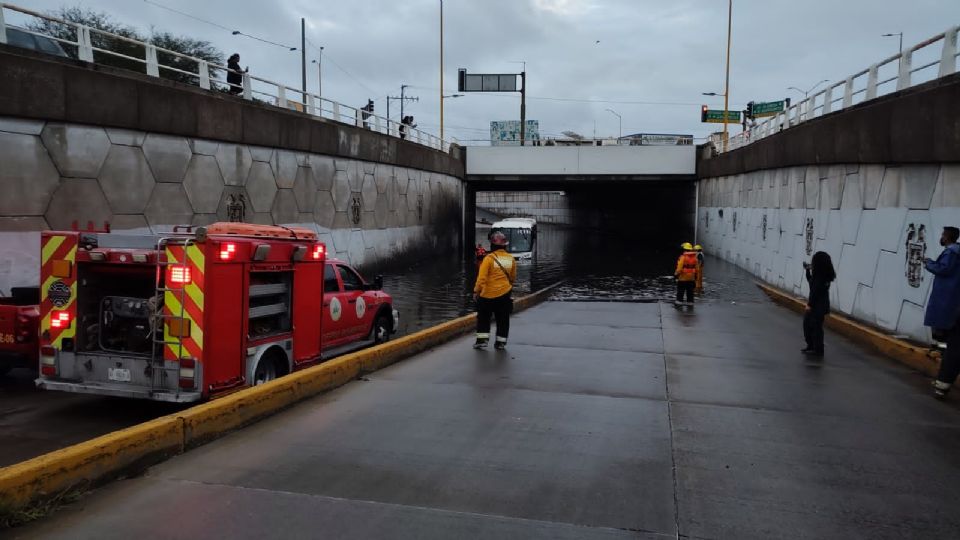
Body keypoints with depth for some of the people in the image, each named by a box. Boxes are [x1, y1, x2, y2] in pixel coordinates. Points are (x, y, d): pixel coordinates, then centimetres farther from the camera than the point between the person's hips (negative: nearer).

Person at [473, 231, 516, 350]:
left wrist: (476, 291, -7)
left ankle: (482, 340, 9)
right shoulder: (511, 259, 0)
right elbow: (513, 278, 12)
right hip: (505, 294, 3)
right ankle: (501, 343, 15)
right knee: (503, 319, 12)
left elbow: (482, 277, -16)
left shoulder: (489, 258, -14)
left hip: (488, 294, -3)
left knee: (483, 318, 12)